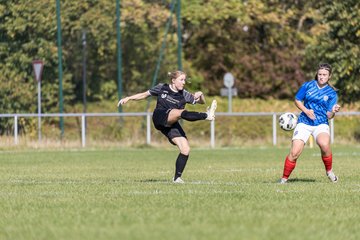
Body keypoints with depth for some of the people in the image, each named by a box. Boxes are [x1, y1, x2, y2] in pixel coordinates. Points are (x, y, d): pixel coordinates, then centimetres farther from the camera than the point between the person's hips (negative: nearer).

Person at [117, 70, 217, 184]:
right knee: (180, 112, -34)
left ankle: (177, 178, 0)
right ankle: (207, 116, -50)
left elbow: (201, 101, 9)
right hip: (160, 119, -4)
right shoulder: (162, 88, 6)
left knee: (186, 150, -11)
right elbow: (145, 94, 17)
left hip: (172, 125, 4)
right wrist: (128, 98, 12)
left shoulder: (184, 95, 9)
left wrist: (200, 95, -14)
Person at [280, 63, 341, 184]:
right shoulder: (308, 86, 3)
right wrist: (306, 111, -7)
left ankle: (329, 171, -9)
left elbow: (329, 115, -1)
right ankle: (284, 178, 5)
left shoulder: (332, 93, 2)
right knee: (294, 152, -14)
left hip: (321, 124, -1)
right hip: (304, 123, 1)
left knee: (324, 144, -33)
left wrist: (333, 111, -25)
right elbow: (297, 100, 10)